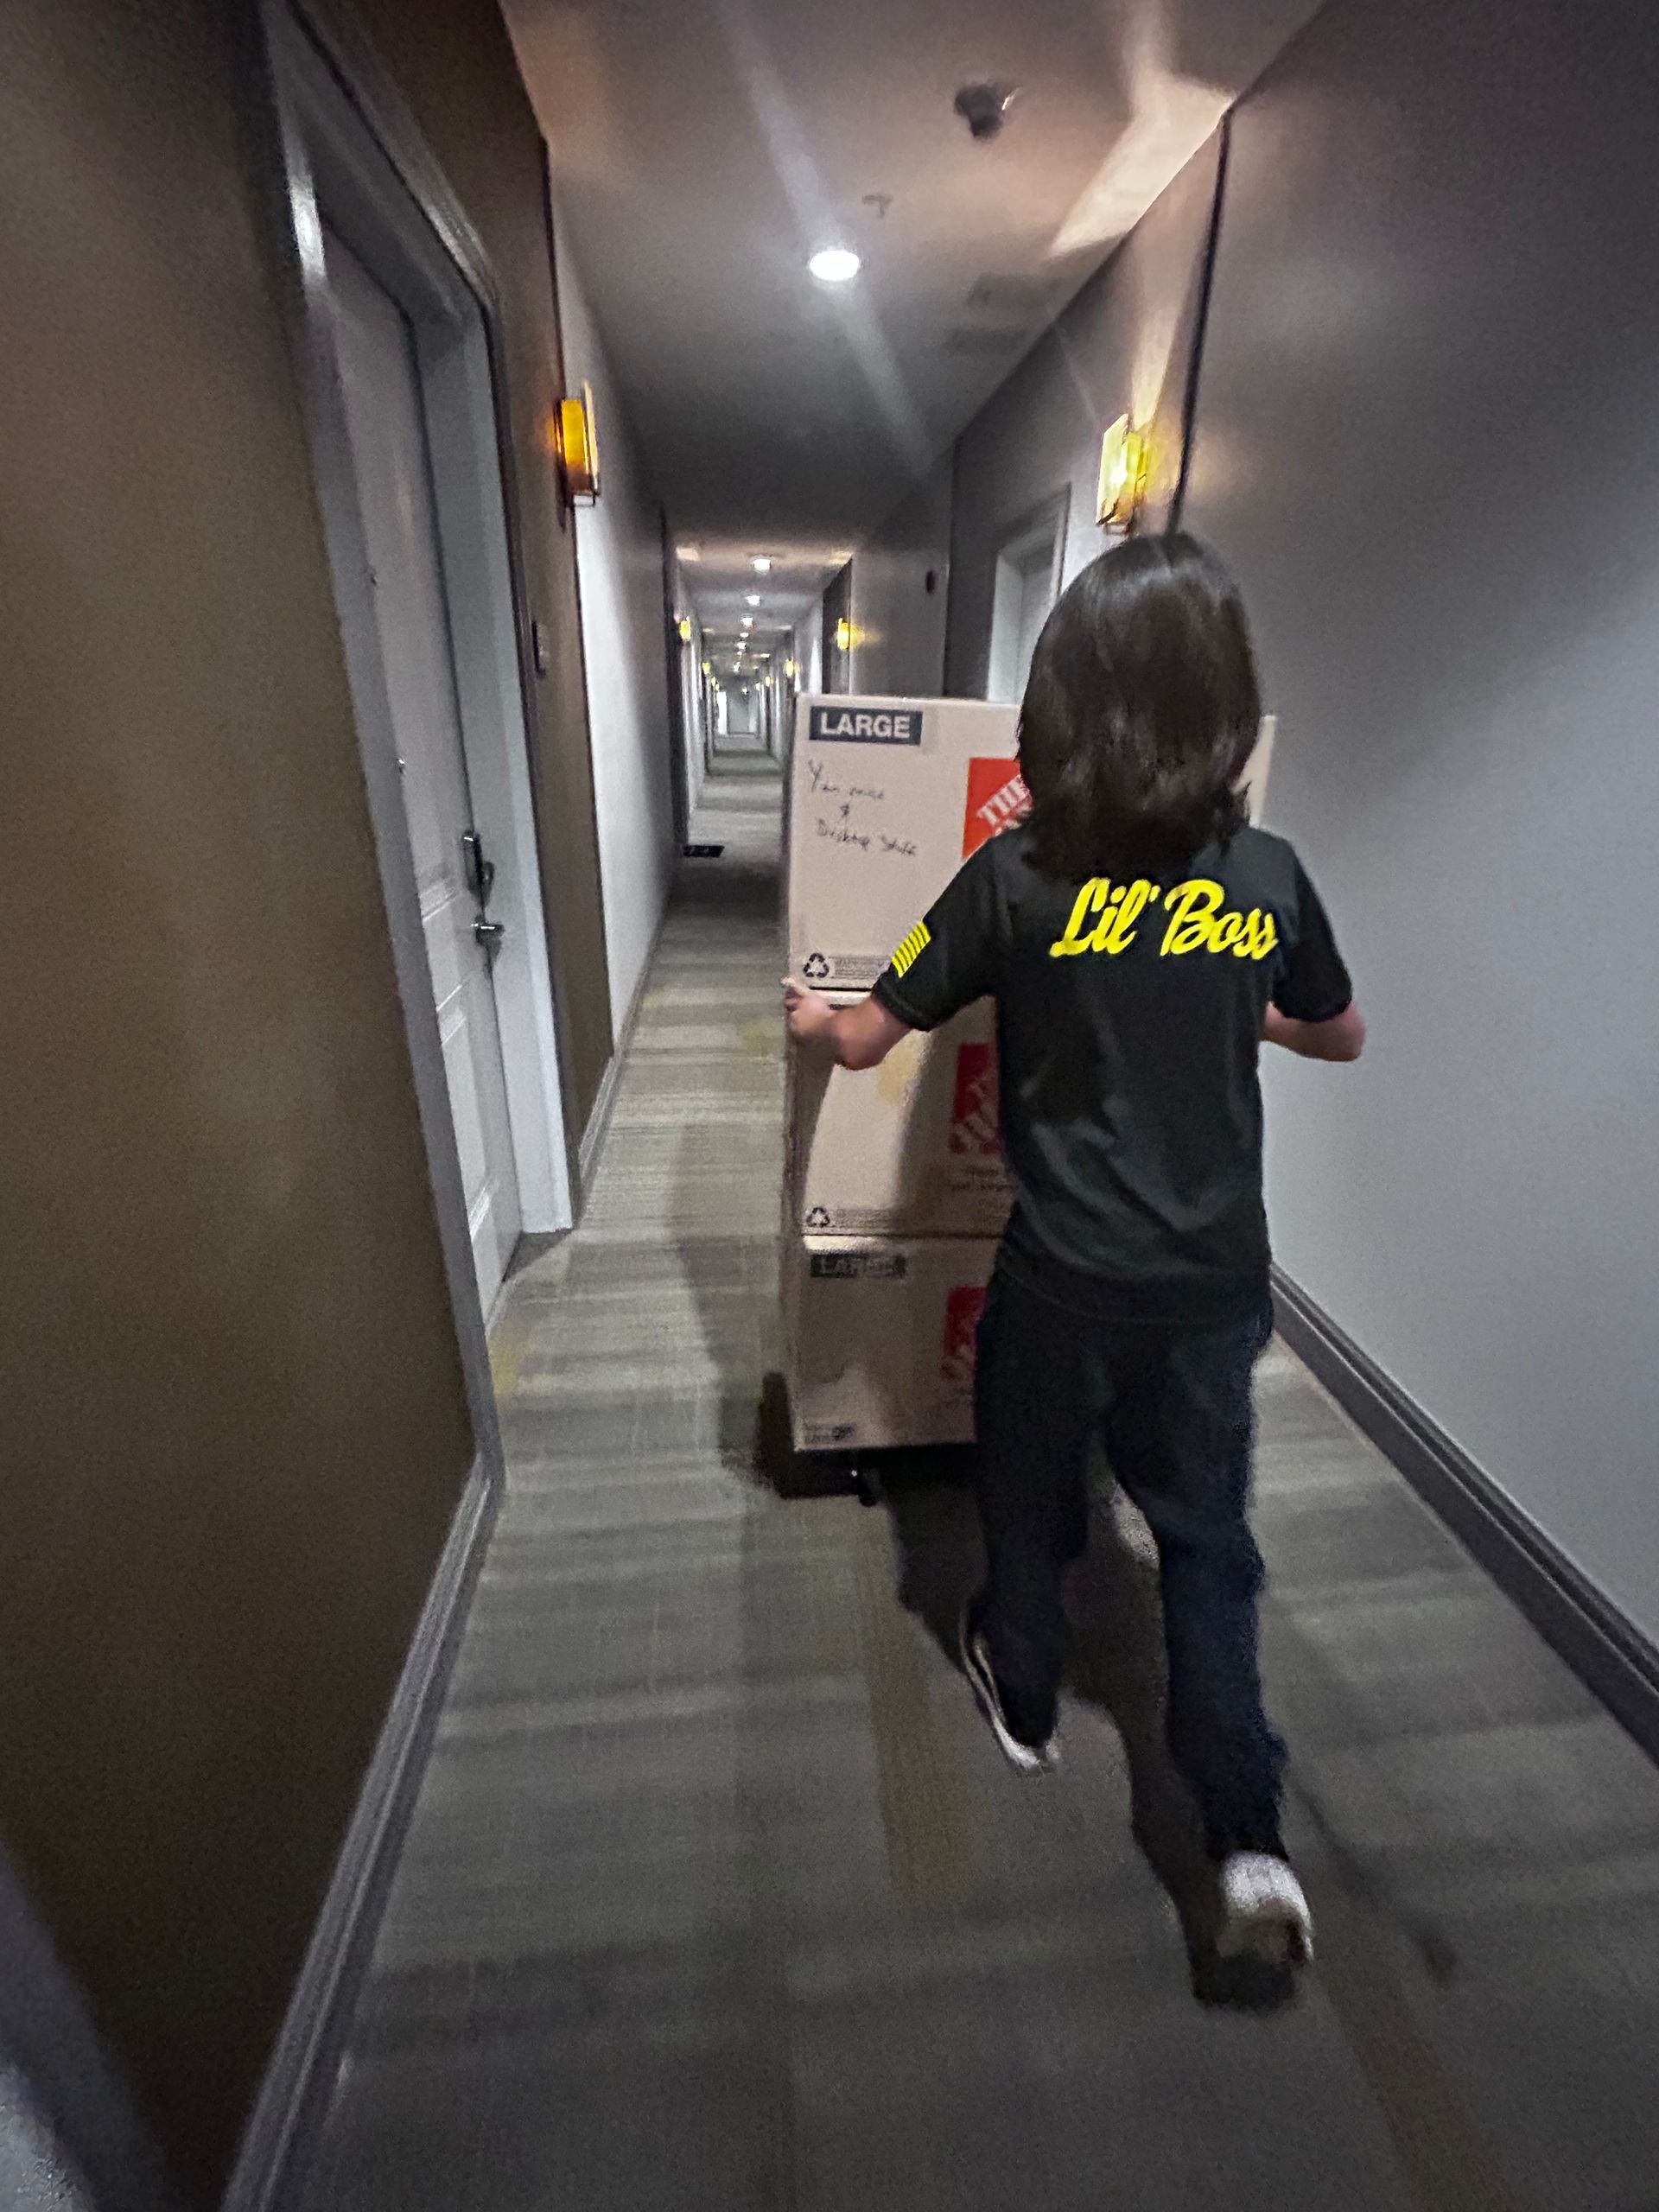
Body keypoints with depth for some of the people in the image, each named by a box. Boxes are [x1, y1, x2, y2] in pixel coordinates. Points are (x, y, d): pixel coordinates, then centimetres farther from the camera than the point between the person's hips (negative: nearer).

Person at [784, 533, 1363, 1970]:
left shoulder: (1017, 877, -14)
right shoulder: (1266, 877, -4)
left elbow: (867, 1041, -7)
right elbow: (1342, 1039, 13)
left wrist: (811, 1015, 16)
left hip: (1065, 1278, -2)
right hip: (1217, 1280, 3)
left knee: (1031, 1496, 23)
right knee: (1207, 1535, 21)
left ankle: (1024, 1697, 48)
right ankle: (1249, 1840, 24)